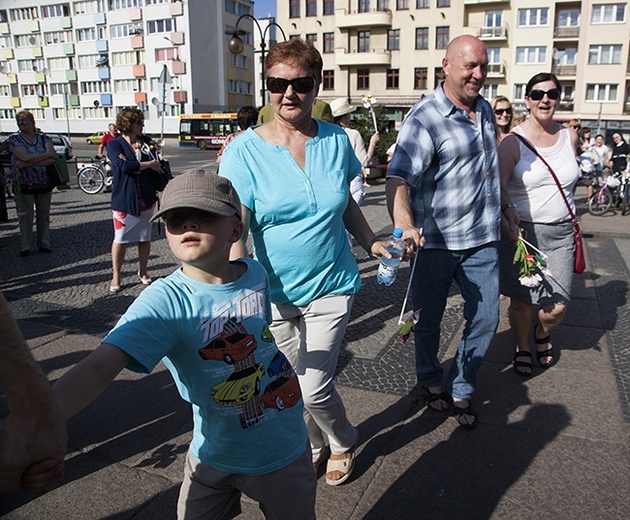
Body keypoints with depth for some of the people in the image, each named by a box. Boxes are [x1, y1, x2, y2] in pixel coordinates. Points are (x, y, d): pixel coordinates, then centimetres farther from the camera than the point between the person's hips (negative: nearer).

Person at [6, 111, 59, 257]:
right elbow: (26, 157, -18)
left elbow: (53, 158, -12)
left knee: (44, 216, 7)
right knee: (25, 217, 2)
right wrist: (47, 154, -12)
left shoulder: (43, 138, 5)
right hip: (24, 185, -2)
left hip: (45, 184, 2)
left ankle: (44, 244, 18)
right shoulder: (14, 139, -1)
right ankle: (26, 247, 11)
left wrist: (29, 163, -20)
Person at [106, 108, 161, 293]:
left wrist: (132, 164, -19)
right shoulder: (114, 144, -3)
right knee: (120, 239, 0)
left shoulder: (144, 142, 8)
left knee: (145, 238, 9)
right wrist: (149, 164, -12)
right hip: (123, 199, -4)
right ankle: (116, 276, 12)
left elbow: (156, 167, -5)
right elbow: (123, 166, -20)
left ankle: (143, 272, 25)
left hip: (145, 199, 4)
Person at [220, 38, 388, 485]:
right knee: (289, 387, 13)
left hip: (331, 286, 0)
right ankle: (314, 449, 44)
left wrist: (372, 242, 5)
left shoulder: (336, 140, -1)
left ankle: (344, 443, 32)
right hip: (274, 291, 0)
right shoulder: (245, 150, -10)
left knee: (314, 389, -3)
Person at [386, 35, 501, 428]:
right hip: (435, 241, -6)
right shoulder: (425, 118, -15)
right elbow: (398, 177, -28)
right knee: (428, 320, 10)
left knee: (486, 318, 8)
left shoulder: (485, 110, 10)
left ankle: (461, 391, 28)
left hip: (482, 238, 6)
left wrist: (502, 213, 27)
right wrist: (405, 225, -44)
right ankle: (432, 382, 37)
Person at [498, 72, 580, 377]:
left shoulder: (569, 136, 8)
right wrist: (508, 209, -40)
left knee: (556, 307, 2)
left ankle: (542, 335, 37)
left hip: (560, 232, 3)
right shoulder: (513, 141, -7)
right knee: (522, 301, 3)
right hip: (521, 230, -3)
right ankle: (522, 347, 32)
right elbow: (499, 182, -22)